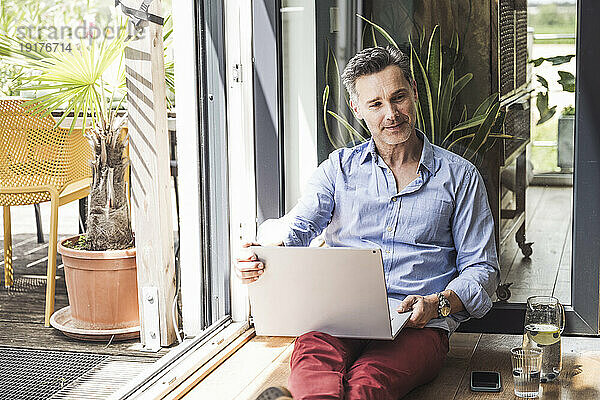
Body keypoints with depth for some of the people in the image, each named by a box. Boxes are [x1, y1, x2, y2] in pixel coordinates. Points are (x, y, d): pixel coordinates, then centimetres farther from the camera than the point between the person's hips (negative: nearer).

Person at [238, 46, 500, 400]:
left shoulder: (459, 176, 14)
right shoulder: (340, 168, 19)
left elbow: (481, 269, 13)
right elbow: (294, 231, 6)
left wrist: (437, 303, -9)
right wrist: (258, 259, -19)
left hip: (419, 325, -1)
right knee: (313, 358, -38)